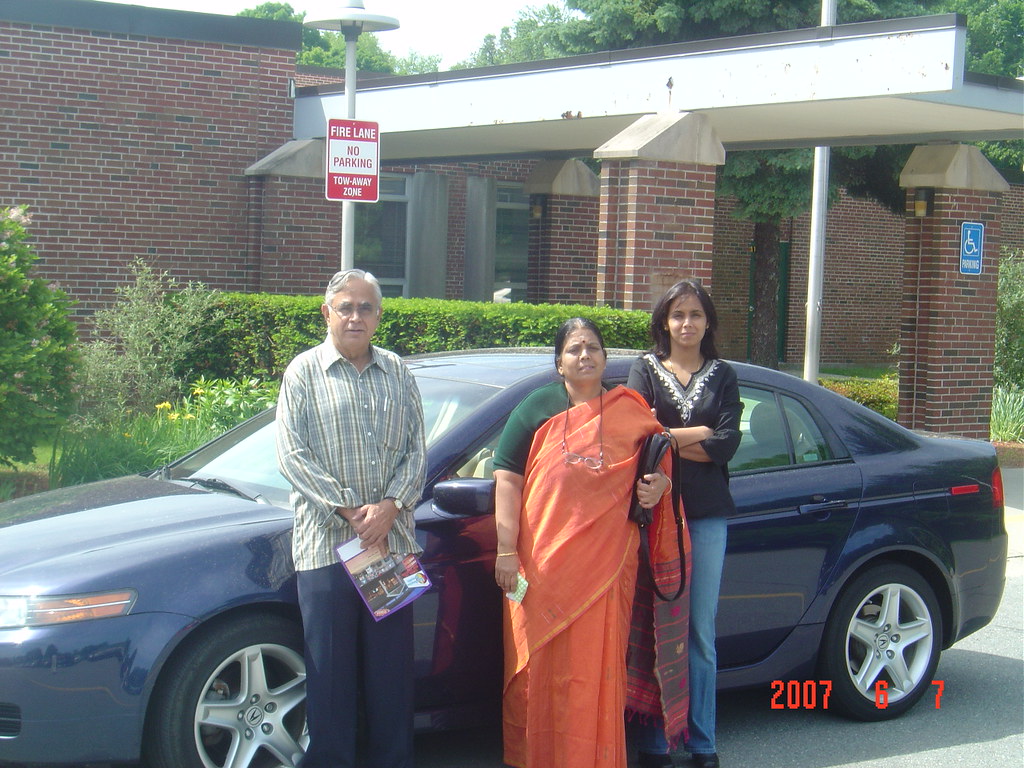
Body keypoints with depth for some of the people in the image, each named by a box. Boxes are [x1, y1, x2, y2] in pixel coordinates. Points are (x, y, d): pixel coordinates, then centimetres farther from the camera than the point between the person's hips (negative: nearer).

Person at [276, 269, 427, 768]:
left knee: (393, 668, 6)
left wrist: (390, 507, -9)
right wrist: (348, 511, -11)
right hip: (326, 544, -2)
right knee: (330, 670, 1)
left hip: (393, 539, 3)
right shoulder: (304, 372, 3)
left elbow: (416, 450, 8)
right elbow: (292, 455, -4)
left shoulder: (397, 373, 12)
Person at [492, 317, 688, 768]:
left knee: (598, 663, 2)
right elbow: (507, 479, 0)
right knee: (542, 666, 3)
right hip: (543, 563, -1)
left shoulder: (629, 412, 8)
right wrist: (506, 551, -8)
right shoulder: (537, 409, 5)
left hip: (606, 562, 1)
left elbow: (659, 463, 21)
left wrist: (659, 485, -4)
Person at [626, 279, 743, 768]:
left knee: (701, 632, 2)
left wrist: (666, 438, -6)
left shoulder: (722, 376, 14)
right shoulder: (645, 370, 10)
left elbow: (728, 444, 0)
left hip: (707, 513, 1)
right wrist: (699, 435, -6)